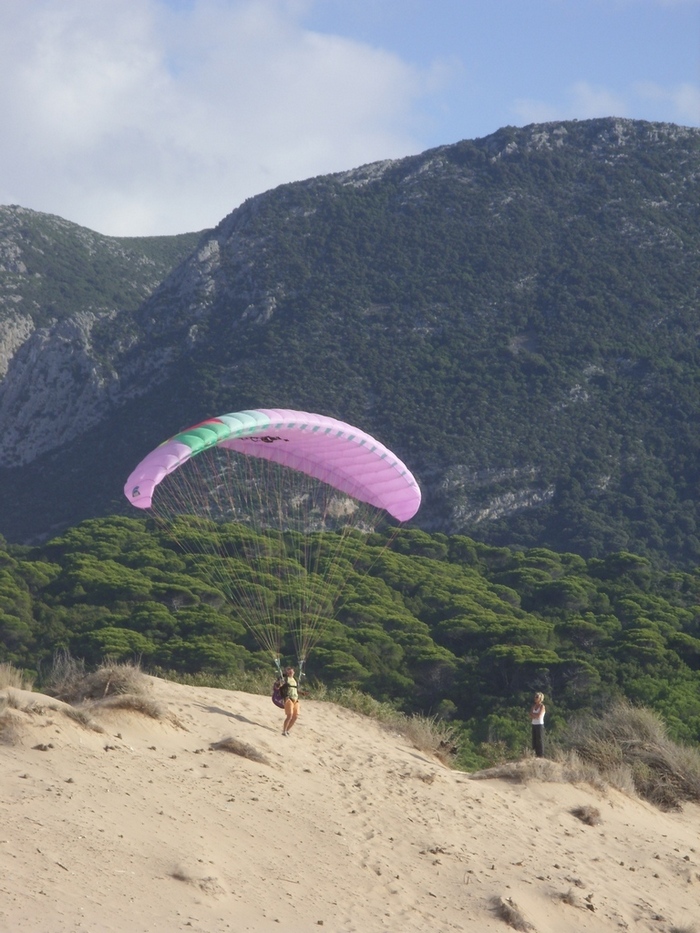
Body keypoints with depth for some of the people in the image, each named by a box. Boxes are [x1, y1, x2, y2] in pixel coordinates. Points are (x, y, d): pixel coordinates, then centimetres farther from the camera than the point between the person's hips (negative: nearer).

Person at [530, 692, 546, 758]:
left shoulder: (542, 706, -6)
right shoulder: (534, 706, 13)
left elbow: (539, 715, -15)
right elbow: (531, 715, 8)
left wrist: (532, 714, -1)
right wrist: (535, 716, -10)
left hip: (540, 725, -7)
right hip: (534, 724, 7)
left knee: (539, 740, -7)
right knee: (534, 740, 5)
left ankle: (541, 755, -5)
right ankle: (535, 754, 8)